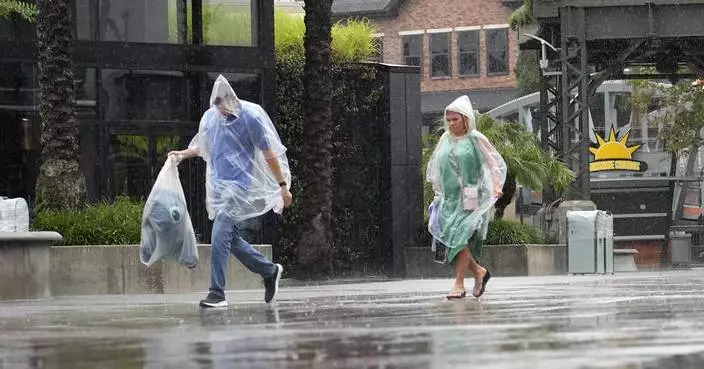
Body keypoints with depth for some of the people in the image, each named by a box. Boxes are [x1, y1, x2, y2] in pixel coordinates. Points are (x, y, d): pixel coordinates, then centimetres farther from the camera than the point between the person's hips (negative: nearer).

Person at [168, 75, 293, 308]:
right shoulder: (211, 117, 7)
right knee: (229, 238, 8)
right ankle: (269, 271, 27)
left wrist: (283, 185, -5)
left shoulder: (251, 117, -10)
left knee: (220, 235, -16)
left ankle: (217, 293, -15)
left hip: (239, 185, -7)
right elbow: (203, 146, 24)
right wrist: (183, 154, 6)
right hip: (219, 186, 7)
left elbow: (269, 154, -6)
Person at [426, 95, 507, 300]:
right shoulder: (445, 139, 12)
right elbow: (434, 166, 22)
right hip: (449, 197, 6)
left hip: (469, 197, -5)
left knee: (462, 237, -13)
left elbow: (494, 162, -1)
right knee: (448, 236, -1)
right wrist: (438, 189, 18)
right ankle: (478, 271, 18)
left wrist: (496, 186, -13)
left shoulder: (475, 139, -2)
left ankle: (459, 283, -10)